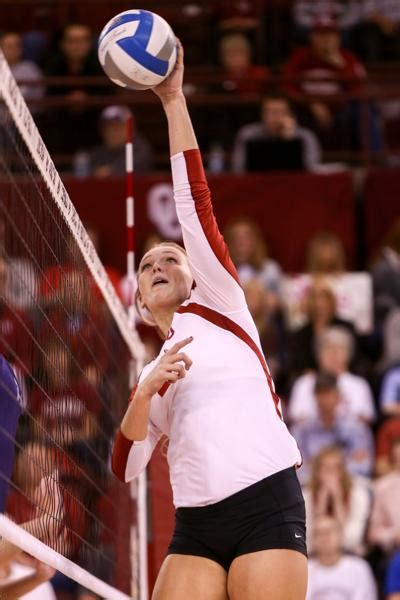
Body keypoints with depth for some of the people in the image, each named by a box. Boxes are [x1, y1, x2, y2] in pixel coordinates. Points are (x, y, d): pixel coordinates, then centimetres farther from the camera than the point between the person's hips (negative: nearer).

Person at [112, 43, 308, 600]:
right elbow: (125, 467, 12)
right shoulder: (151, 376, 24)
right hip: (195, 527, 5)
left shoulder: (218, 306, 13)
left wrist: (174, 100, 2)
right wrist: (144, 396, -2)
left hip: (267, 506, -5)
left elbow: (195, 201, 4)